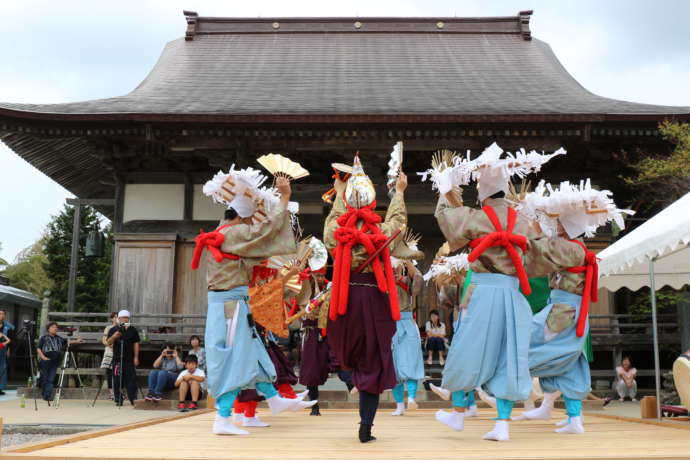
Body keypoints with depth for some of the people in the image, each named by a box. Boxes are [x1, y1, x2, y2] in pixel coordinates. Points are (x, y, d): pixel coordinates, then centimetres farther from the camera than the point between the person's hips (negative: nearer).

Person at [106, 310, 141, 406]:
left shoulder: (133, 330, 7)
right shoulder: (113, 330, 6)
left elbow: (136, 343, 6)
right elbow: (108, 343, -1)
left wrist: (136, 357, -1)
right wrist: (113, 337, -21)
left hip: (129, 359, 0)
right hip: (117, 359, 0)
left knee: (131, 380, -2)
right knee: (117, 380, 1)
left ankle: (133, 399, 3)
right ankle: (118, 400, 11)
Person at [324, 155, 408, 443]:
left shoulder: (336, 230, -2)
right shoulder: (380, 232, -7)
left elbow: (335, 217, 22)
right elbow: (398, 219, 14)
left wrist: (339, 194, 37)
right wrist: (399, 191, 28)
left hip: (345, 298, 2)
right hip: (373, 299, -1)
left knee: (350, 354, 29)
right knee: (373, 364, 5)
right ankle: (365, 427, 8)